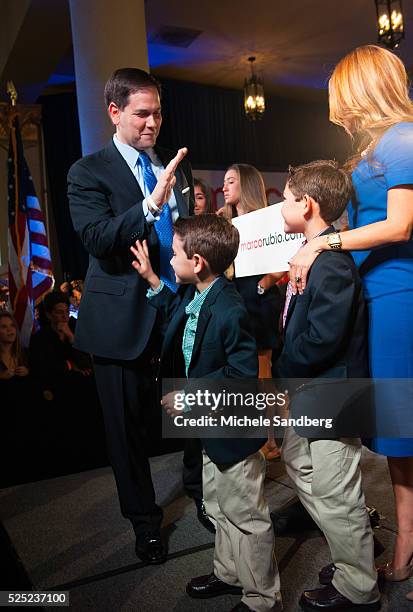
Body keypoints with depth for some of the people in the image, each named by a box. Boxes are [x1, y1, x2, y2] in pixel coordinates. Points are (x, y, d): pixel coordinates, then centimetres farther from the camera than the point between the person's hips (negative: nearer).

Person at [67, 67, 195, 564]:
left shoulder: (177, 166, 12)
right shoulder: (88, 172, -3)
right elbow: (98, 241, -17)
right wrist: (153, 202, -28)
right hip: (125, 318, -3)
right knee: (127, 423, 10)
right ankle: (144, 519, 32)